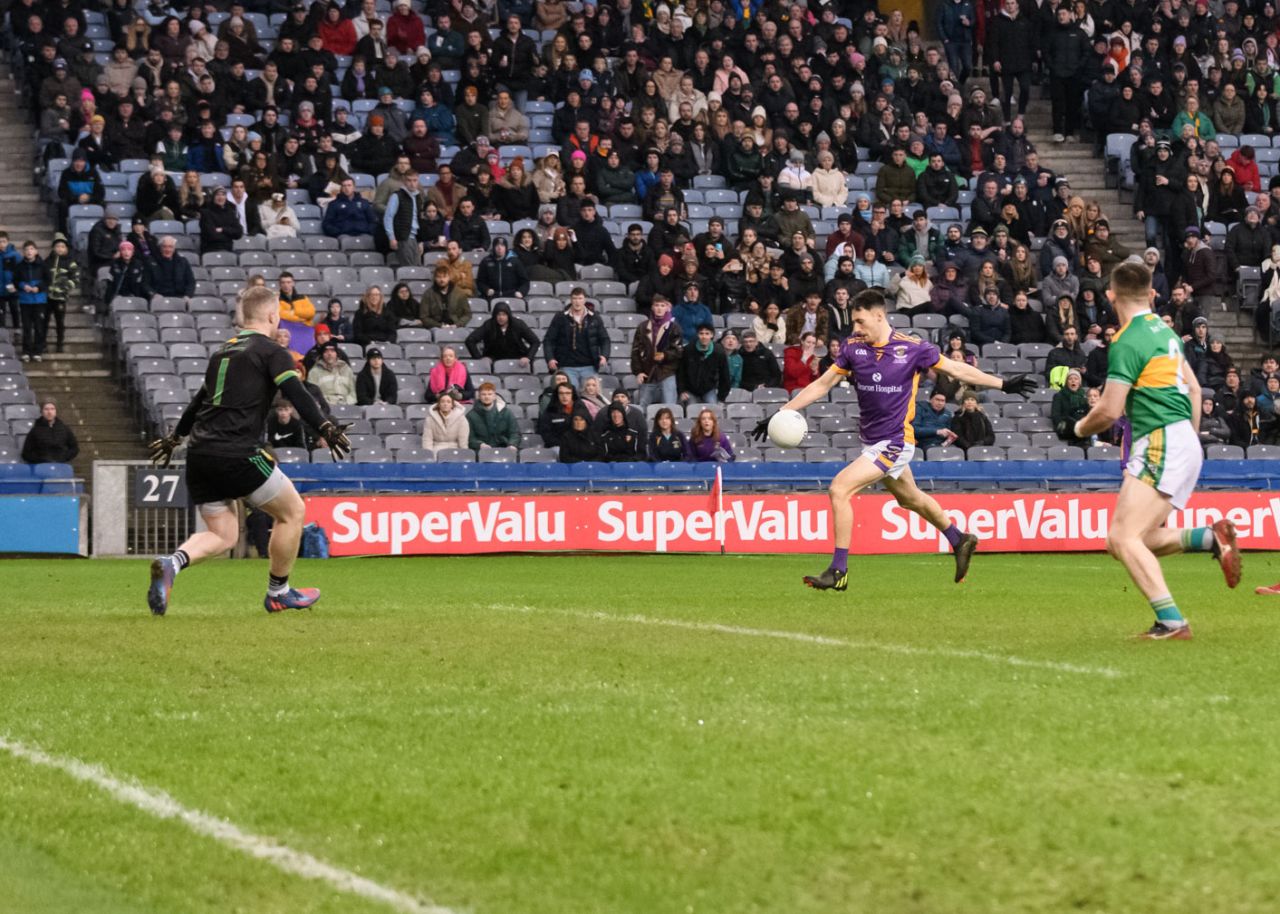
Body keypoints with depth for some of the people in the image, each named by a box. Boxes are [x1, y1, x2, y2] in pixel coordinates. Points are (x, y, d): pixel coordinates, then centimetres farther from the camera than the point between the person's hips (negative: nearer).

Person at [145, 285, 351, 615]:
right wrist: (326, 428, -25)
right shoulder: (271, 352, -1)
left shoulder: (223, 351, 21)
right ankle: (278, 593, 17)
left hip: (200, 453, 7)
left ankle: (172, 563, -16)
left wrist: (175, 437, 45)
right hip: (237, 455, -7)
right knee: (293, 512, 11)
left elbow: (200, 399, 34)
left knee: (223, 535, 13)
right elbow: (297, 395, -17)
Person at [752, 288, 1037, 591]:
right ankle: (960, 541, 45)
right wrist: (781, 414, -3)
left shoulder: (912, 348, -13)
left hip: (894, 443, -6)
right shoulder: (852, 346, -1)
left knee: (839, 489, -18)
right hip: (871, 440, 6)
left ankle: (838, 571, -12)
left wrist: (1003, 384, -2)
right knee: (910, 498, 23)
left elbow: (957, 369, -2)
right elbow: (822, 385, 4)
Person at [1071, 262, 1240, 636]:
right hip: (1184, 443, 9)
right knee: (1141, 541, 14)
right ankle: (1212, 537, 0)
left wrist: (1081, 428, 5)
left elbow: (1109, 411, -15)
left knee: (1123, 538, -16)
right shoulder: (1164, 331, 15)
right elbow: (1194, 389, 24)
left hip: (1161, 445, -9)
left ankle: (1171, 621, -26)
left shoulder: (1128, 342, -12)